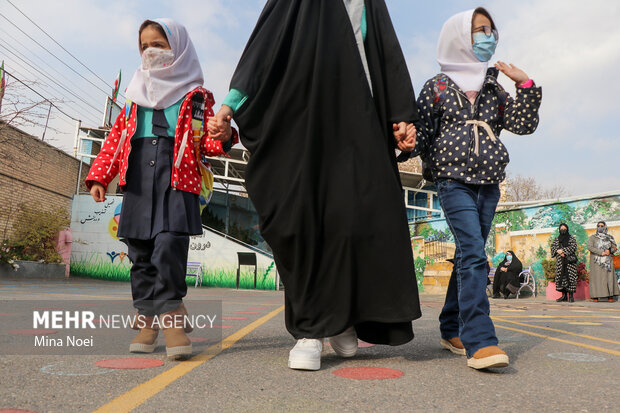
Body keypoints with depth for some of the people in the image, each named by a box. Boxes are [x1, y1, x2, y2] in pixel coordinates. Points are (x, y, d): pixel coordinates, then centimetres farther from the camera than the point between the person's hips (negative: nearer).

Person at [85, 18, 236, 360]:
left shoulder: (195, 96, 11)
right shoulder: (136, 94, 23)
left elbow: (206, 141, 6)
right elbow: (116, 138, 20)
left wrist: (222, 138, -18)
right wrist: (99, 176, 12)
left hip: (177, 181, -4)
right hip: (138, 181, 4)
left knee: (169, 247, -18)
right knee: (141, 253, 3)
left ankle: (170, 314, -7)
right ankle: (148, 318, 12)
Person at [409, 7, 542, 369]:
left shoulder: (494, 90, 18)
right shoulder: (437, 88, 6)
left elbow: (524, 124, 9)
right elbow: (421, 137, 2)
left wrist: (526, 85, 1)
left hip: (489, 184, 5)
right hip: (454, 181, -5)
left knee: (470, 256, 8)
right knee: (474, 254, -19)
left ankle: (452, 330, 20)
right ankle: (480, 342, -22)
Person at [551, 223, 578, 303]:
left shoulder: (572, 238, 8)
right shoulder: (557, 239, 18)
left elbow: (573, 247, -8)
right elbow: (552, 247, 5)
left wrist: (562, 250, -15)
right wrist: (559, 252, -13)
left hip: (569, 261, -3)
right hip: (560, 262, 3)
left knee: (570, 277, -9)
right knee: (560, 277, -2)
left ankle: (571, 296, -7)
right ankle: (564, 295, 2)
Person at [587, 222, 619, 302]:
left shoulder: (610, 237, 14)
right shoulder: (592, 238, 6)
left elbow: (615, 247, 9)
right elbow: (590, 247, -8)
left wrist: (609, 251, -13)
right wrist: (601, 252, -17)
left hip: (608, 260, 2)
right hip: (596, 261, -2)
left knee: (609, 277, -5)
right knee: (596, 277, -6)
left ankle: (610, 296, -4)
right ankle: (595, 296, -8)